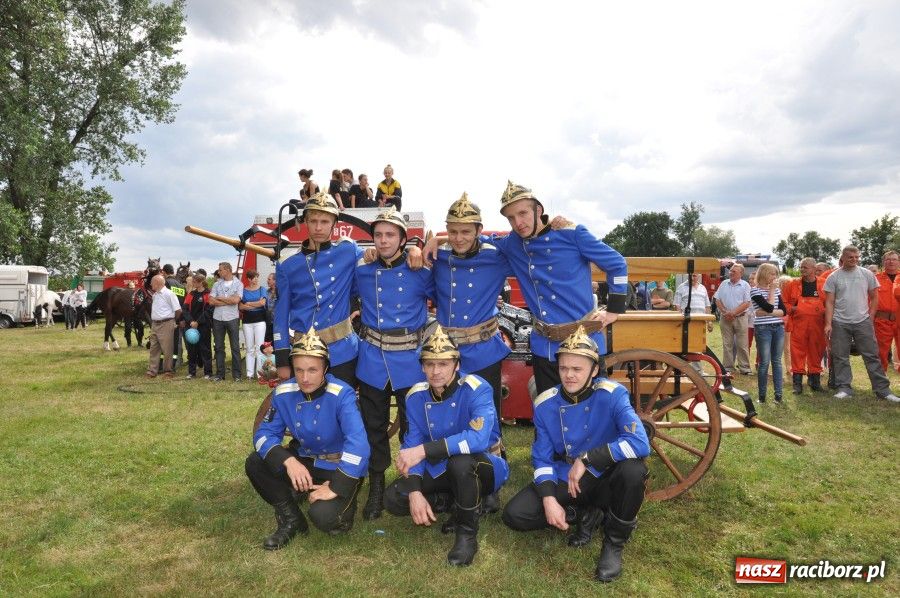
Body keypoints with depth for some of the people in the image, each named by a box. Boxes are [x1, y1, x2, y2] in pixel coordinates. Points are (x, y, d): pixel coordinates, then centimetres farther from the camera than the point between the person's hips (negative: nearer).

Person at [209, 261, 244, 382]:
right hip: (218, 319, 3)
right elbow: (211, 301, -1)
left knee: (235, 347, 0)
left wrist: (220, 298, -5)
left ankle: (236, 374, 6)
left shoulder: (238, 284, 1)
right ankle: (220, 373, 14)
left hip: (232, 318, -3)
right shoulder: (217, 284, 9)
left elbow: (236, 300, -13)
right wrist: (228, 301, -7)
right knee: (219, 347, 7)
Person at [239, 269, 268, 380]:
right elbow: (240, 306, -2)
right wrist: (256, 305, -8)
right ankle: (250, 373, 9)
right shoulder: (243, 290, 7)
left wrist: (248, 303, -3)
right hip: (247, 321, 2)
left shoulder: (262, 289, 6)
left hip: (259, 320, -1)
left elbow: (262, 302, -10)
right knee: (249, 348, 5)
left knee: (259, 347, -4)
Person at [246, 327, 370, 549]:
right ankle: (290, 520, 5)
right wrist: (289, 461, -27)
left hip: (341, 469, -5)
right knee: (255, 464, -15)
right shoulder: (284, 392, -10)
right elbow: (264, 434, -8)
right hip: (302, 462, 5)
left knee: (323, 516, -29)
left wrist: (335, 488, -32)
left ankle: (344, 503, 9)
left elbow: (357, 444, -33)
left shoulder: (341, 394, -26)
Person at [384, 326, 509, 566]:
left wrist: (425, 450, -40)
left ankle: (467, 534, -15)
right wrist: (415, 492, -22)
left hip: (484, 467, -5)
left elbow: (479, 438, -39)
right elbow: (412, 447, -8)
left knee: (461, 460, -39)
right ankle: (458, 502, 7)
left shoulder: (476, 389, -25)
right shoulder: (417, 396, -8)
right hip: (441, 470, 5)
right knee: (394, 499, -13)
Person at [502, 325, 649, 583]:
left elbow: (640, 443, -34)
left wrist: (587, 460, -31)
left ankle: (614, 543, -9)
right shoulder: (545, 404, -9)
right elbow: (542, 457, -3)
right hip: (564, 479, 3)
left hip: (604, 479, -3)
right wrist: (549, 498, -18)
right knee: (514, 515, -15)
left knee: (633, 470, -36)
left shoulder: (612, 395, -21)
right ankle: (587, 514, 8)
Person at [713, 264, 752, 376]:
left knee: (742, 345, -1)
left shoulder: (745, 285, -1)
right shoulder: (724, 284, 9)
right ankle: (728, 367, 12)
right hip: (725, 318, 3)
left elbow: (746, 303, -8)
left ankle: (744, 368, 6)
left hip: (740, 318, -3)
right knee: (727, 344, 6)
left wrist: (733, 313, -15)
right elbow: (717, 300, 7)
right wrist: (724, 312, -6)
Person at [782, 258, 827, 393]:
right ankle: (797, 381, 3)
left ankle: (815, 378, 20)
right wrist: (791, 309, -6)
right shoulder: (793, 284, 6)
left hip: (817, 325, 0)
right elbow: (784, 302, 11)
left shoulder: (823, 285, 5)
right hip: (798, 325, 0)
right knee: (798, 351, -2)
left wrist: (825, 312, -8)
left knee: (816, 351, 7)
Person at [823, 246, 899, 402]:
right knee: (840, 357, 4)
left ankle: (882, 389, 8)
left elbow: (874, 297, 10)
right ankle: (844, 388, 12)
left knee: (872, 356, 2)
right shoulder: (833, 277, 2)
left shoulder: (867, 274, 4)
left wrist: (870, 317, 2)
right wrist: (828, 323, -6)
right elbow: (829, 302, 1)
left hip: (863, 322, 0)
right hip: (840, 323, 0)